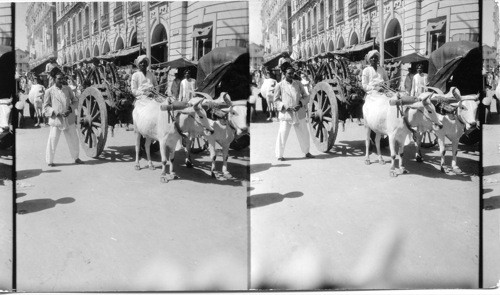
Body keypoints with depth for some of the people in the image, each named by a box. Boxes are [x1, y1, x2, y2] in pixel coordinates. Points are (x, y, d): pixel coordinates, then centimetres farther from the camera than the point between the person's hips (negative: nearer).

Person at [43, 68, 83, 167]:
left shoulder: (67, 89, 6)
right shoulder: (49, 91, -4)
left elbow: (75, 101, 14)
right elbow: (46, 107, -1)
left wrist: (70, 109, -6)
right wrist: (57, 113, -14)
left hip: (69, 119, 3)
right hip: (56, 120, -3)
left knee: (73, 139, 10)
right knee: (53, 141, 0)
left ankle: (76, 158, 27)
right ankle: (49, 160, 15)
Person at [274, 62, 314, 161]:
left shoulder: (298, 84, 7)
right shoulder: (280, 85, -2)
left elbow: (306, 96, 12)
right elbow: (276, 100, 1)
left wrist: (300, 104, -8)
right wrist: (286, 107, -13)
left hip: (299, 113, 3)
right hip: (286, 114, -3)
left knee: (304, 133, 11)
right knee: (283, 135, -4)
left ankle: (306, 152, 28)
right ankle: (279, 155, 10)